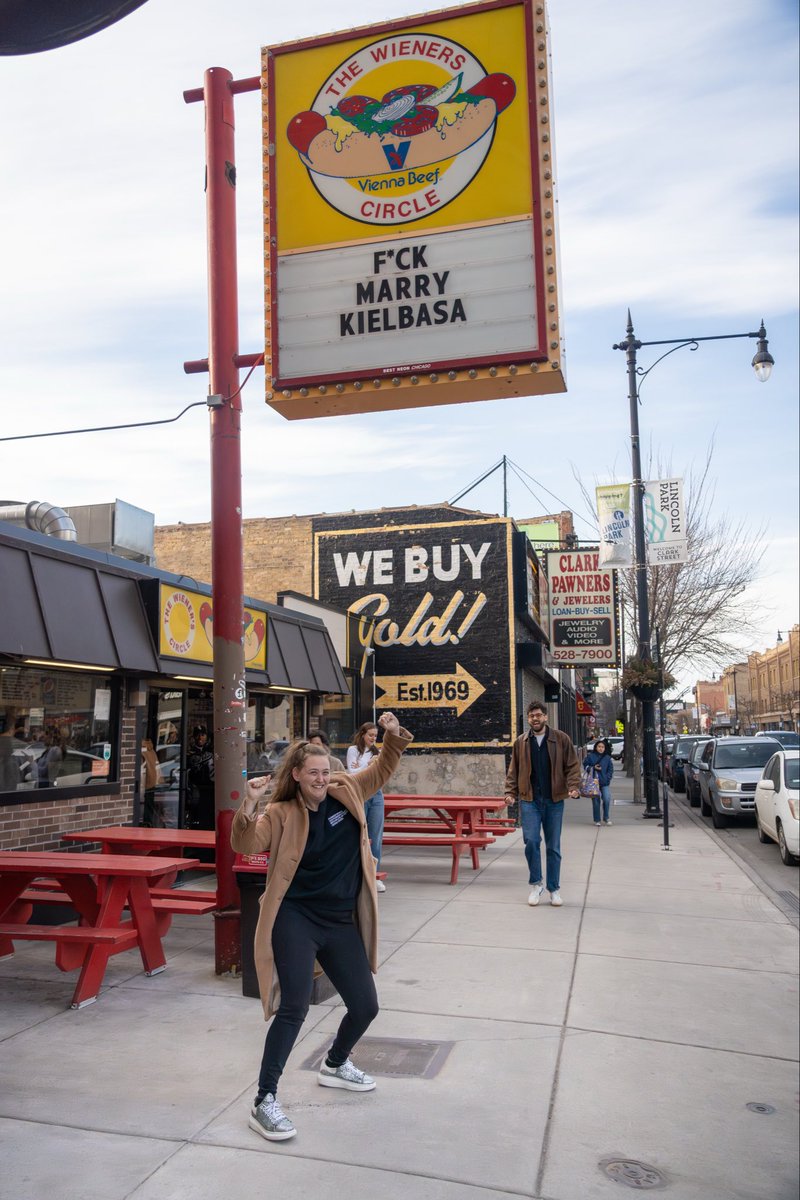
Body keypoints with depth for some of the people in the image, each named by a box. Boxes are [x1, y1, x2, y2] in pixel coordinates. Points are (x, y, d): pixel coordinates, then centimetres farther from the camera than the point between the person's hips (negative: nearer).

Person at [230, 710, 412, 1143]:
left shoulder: (346, 793, 1)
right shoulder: (281, 814, -10)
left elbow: (382, 769, 13)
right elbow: (247, 846, -23)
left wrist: (394, 736, -4)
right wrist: (248, 809, -41)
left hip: (342, 923, 5)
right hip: (295, 920, -5)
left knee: (365, 1007, 12)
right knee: (294, 1008, -15)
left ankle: (335, 1065, 41)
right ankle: (264, 1102, 1)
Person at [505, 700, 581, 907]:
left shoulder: (560, 739, 2)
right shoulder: (521, 742, 6)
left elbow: (572, 765, 2)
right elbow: (513, 770, 10)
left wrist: (573, 786, -13)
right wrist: (510, 792, -2)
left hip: (554, 801, 0)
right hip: (529, 800, 0)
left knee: (553, 847, 7)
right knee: (531, 840, -11)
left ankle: (554, 888, 20)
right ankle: (535, 883, 9)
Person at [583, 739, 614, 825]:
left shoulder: (607, 758, 6)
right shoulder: (590, 756, -1)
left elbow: (610, 769, 12)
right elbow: (585, 766, 5)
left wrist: (608, 778, -1)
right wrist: (593, 768, -11)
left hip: (605, 783, 1)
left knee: (607, 799, -9)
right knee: (596, 801, 3)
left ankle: (606, 818, 9)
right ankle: (597, 820, 14)